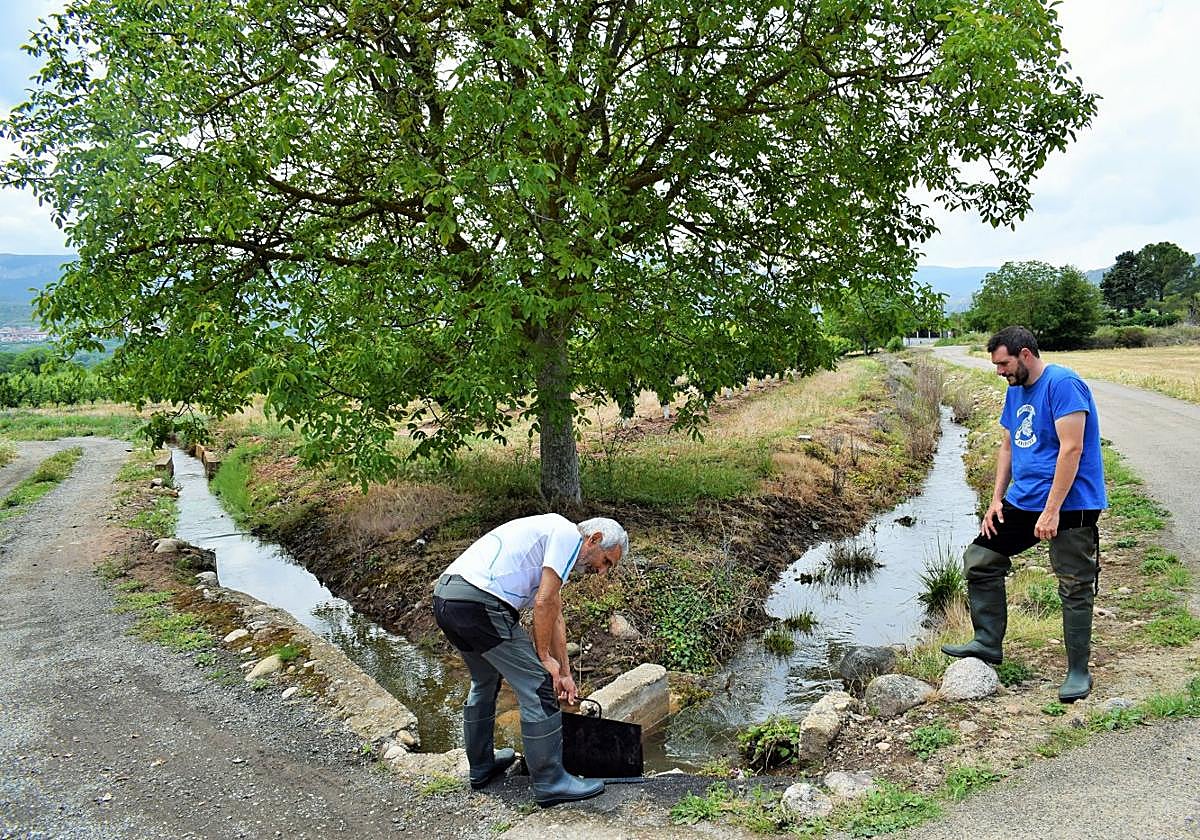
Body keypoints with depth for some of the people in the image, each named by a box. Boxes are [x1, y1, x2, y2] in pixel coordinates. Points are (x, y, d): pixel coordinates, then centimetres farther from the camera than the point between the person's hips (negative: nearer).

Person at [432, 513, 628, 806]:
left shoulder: (550, 533, 28)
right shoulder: (569, 535, -1)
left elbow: (554, 616, 33)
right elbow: (544, 602, -8)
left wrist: (564, 672, 35)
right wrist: (544, 657, 4)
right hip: (480, 603, -11)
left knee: (485, 682, 29)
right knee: (538, 688, -1)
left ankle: (481, 766, 41)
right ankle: (550, 782, 8)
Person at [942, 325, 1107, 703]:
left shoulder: (1063, 384, -17)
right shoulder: (1015, 391, 11)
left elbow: (1071, 449, -22)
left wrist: (1052, 510, -24)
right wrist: (996, 500, 9)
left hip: (1069, 505, -9)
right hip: (1023, 500, 9)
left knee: (1075, 589, 2)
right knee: (978, 559, 8)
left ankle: (1078, 671, 15)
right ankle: (988, 643, 19)